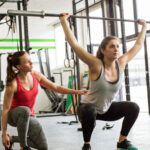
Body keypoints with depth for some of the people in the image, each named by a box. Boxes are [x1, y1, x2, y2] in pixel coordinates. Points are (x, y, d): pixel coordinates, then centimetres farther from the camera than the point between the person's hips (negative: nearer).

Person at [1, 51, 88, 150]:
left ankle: (13, 138, 15)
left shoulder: (36, 75, -11)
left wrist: (77, 92, -12)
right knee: (24, 110, -42)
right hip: (14, 115, -5)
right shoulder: (13, 84, -27)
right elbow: (5, 109, -23)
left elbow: (55, 87, -4)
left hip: (29, 116, 6)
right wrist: (4, 134, -22)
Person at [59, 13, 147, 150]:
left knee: (133, 107, -14)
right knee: (90, 110, -39)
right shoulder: (96, 65, -24)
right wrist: (64, 21, -32)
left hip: (107, 109, 5)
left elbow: (138, 45, 3)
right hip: (88, 108, -5)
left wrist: (144, 27, 10)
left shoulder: (121, 63, -10)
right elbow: (74, 44, -32)